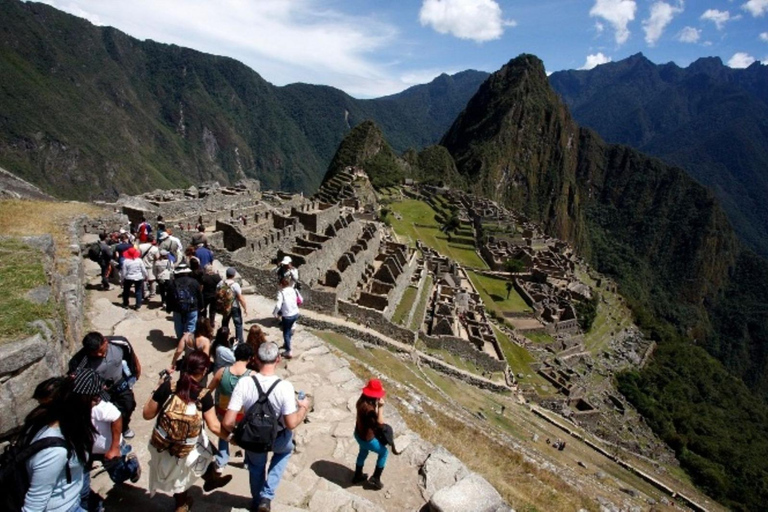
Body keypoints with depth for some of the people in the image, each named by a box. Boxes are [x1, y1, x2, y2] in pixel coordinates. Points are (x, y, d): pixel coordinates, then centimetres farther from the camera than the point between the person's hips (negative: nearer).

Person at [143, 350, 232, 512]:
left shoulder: (167, 387, -17)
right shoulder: (204, 396, -20)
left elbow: (147, 414, -6)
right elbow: (214, 427, -18)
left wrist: (157, 390, 5)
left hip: (159, 446, 3)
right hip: (184, 453, -2)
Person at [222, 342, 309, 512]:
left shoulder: (243, 383, -26)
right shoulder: (285, 386, -31)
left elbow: (228, 422, -24)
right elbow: (291, 424, -26)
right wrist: (304, 408, -7)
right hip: (278, 439, -1)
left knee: (256, 467, 33)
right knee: (286, 450, 35)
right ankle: (266, 496, 28)